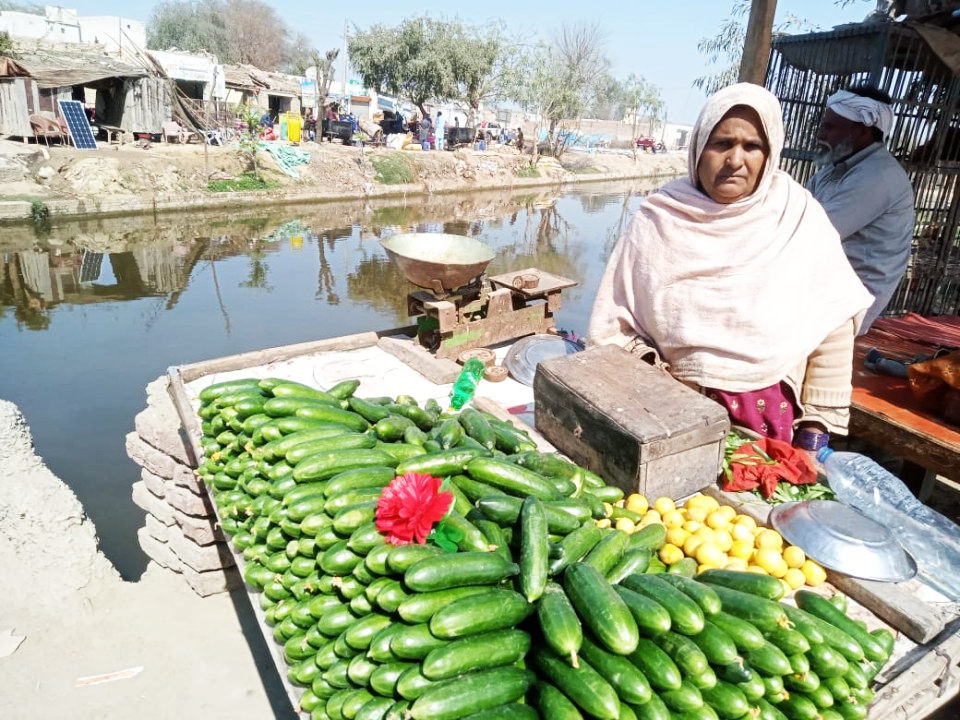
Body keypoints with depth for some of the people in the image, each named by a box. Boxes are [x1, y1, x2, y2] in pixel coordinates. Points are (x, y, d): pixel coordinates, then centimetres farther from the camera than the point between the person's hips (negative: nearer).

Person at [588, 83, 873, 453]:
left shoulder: (800, 219, -6)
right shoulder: (658, 220, -7)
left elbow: (832, 328, -2)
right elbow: (616, 325, -3)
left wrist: (817, 425, -1)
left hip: (768, 417, 0)